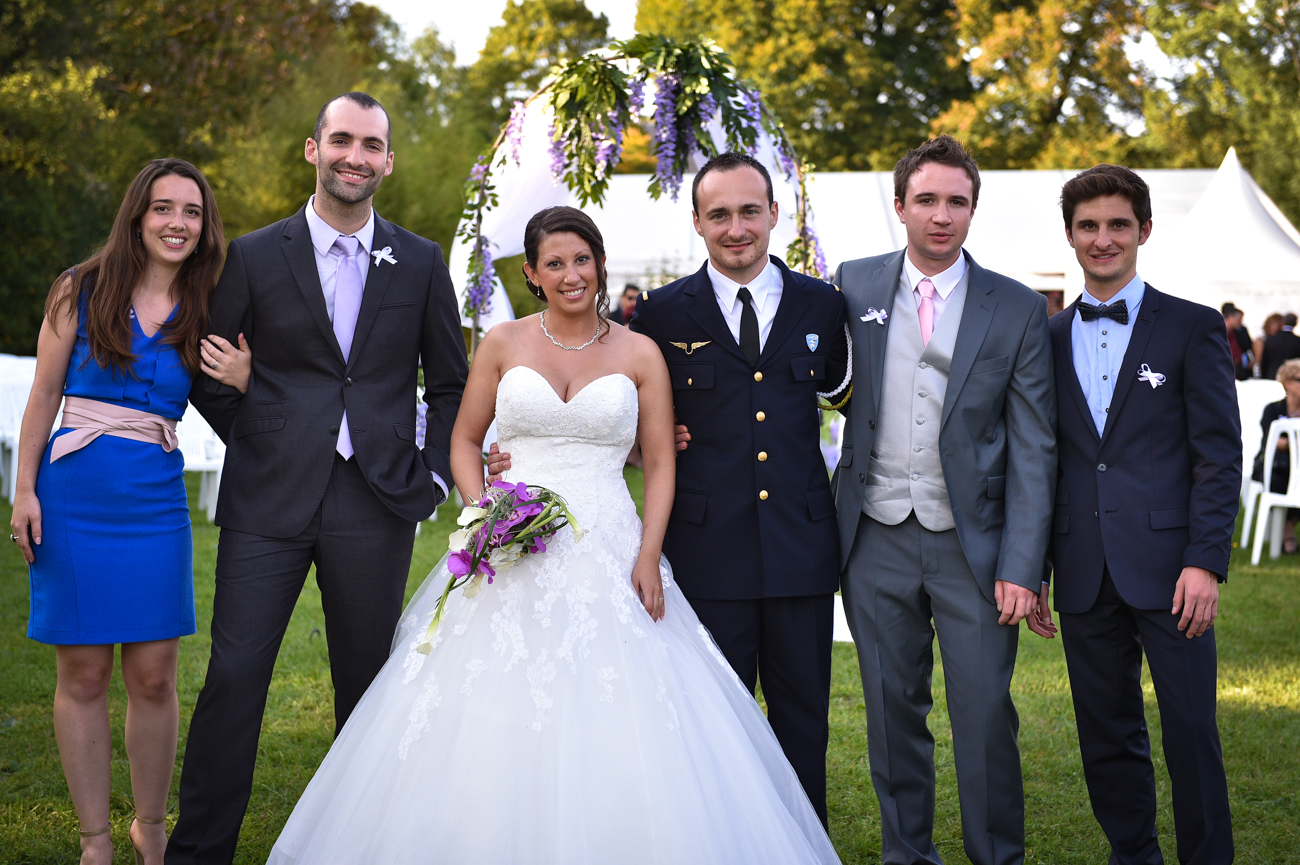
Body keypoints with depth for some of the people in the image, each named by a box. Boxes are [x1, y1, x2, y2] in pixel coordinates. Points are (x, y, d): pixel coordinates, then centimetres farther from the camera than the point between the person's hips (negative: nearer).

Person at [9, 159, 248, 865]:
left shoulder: (205, 314, 8)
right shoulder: (81, 292, 2)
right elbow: (43, 397, 3)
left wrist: (240, 384, -10)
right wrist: (25, 491, -2)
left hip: (156, 504, 2)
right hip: (74, 495, -2)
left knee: (153, 676, 3)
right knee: (83, 675, 3)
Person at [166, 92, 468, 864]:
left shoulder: (421, 263, 7)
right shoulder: (254, 257, 3)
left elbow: (452, 381, 13)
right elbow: (209, 372, 9)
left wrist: (434, 475, 4)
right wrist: (256, 444, 5)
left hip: (377, 505, 1)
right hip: (269, 502, -1)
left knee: (367, 683, 9)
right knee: (234, 676, -3)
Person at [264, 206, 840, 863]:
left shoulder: (639, 354, 5)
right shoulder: (502, 344, 7)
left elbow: (660, 464, 4)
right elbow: (465, 441, 12)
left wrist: (649, 555, -7)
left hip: (607, 554, 0)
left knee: (612, 729, -6)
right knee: (495, 714, -3)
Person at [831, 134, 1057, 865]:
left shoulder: (1018, 310, -1)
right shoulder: (853, 286, 3)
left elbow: (1034, 449, -3)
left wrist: (1022, 567, -10)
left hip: (973, 544, -1)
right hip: (877, 539, 2)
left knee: (986, 717, 0)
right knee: (893, 714, 11)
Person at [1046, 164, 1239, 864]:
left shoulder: (1193, 328, 2)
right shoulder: (1049, 339, 12)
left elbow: (1219, 455, -3)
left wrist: (1206, 562, -12)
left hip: (1168, 569, -3)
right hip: (1084, 572, 4)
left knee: (1191, 733, -1)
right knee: (1106, 736, 10)